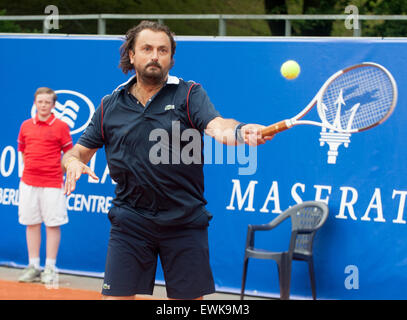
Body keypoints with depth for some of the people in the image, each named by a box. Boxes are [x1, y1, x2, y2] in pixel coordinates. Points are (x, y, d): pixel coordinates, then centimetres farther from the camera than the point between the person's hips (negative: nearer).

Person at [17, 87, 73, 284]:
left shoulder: (60, 126, -1)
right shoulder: (26, 126, 10)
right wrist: (28, 169, 14)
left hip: (53, 183, -4)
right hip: (28, 182, 4)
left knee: (52, 224, -2)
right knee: (31, 223, 6)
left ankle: (50, 268, 3)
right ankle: (33, 267, 13)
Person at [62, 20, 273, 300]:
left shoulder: (189, 95, 0)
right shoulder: (110, 106, 7)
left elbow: (217, 126, -19)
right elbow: (79, 151, 12)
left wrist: (240, 131, -42)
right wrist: (73, 162, -13)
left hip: (184, 222, -1)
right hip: (130, 221, 1)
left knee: (189, 298, 3)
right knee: (116, 296, -3)